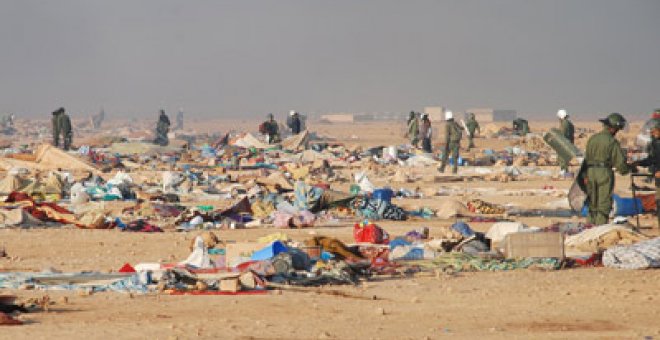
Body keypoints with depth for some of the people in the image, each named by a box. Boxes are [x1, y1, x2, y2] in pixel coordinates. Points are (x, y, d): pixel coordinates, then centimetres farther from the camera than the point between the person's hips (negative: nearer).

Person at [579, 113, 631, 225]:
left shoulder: (592, 139, 8)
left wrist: (584, 175, 16)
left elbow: (587, 158, 11)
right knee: (604, 204, -2)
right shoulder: (612, 142, -10)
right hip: (605, 173, -5)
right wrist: (627, 169, 13)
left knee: (592, 203, 14)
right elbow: (620, 161, -8)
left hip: (590, 172, 6)